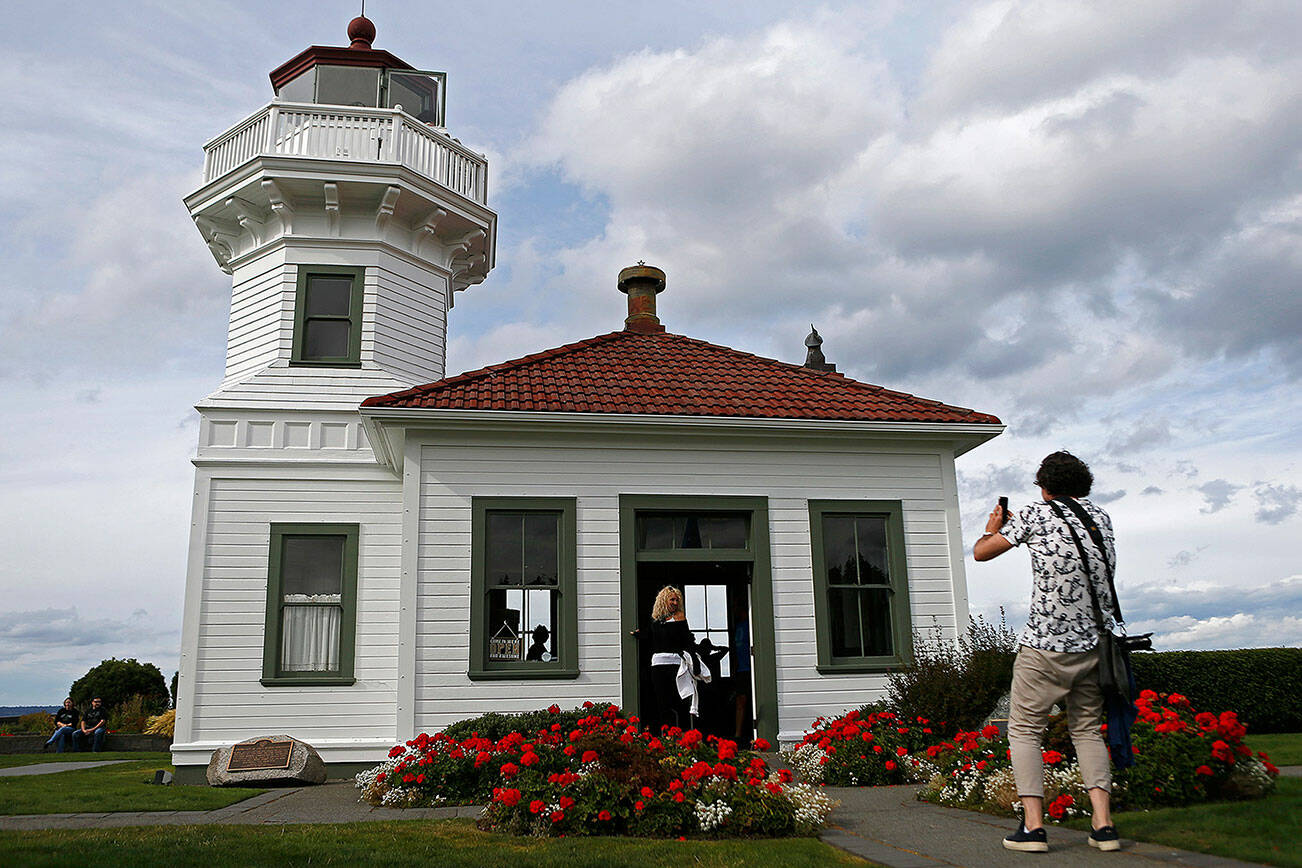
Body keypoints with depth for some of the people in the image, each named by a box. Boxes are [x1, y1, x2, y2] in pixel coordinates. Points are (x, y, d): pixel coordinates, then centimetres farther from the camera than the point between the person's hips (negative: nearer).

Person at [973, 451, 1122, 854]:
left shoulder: (1035, 514, -5)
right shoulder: (1100, 516, 9)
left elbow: (981, 552, 4)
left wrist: (993, 529, 26)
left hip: (1046, 646, -5)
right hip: (1096, 645, 5)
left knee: (1024, 730, 6)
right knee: (1087, 730, 16)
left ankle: (1033, 825, -1)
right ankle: (1103, 825, 7)